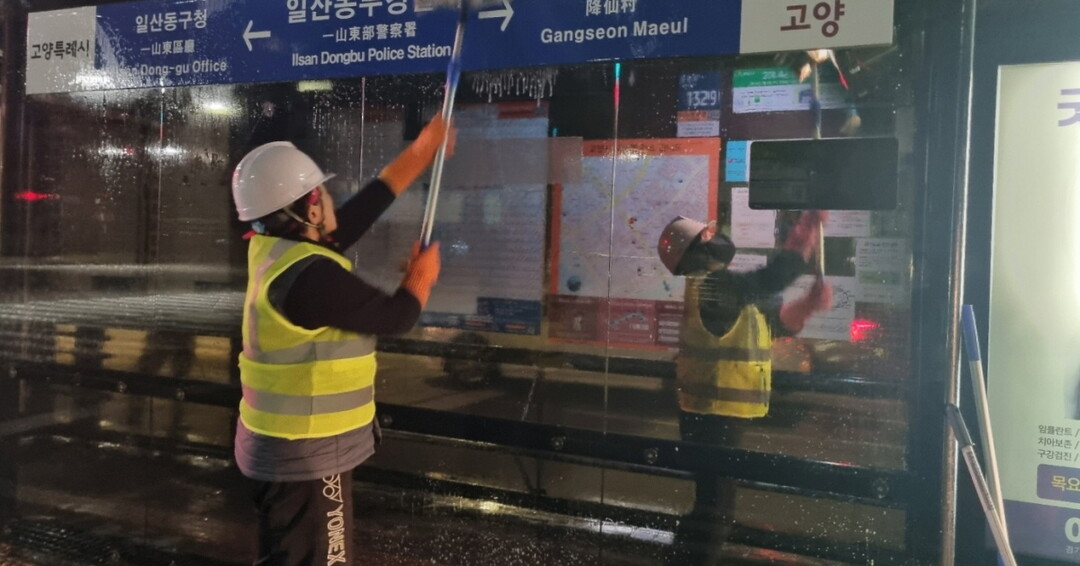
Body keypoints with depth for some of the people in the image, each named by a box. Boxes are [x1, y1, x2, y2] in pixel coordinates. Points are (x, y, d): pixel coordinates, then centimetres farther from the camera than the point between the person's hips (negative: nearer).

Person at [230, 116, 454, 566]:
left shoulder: (276, 248, 2)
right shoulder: (309, 276, -27)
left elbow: (366, 206, 8)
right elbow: (395, 316, -17)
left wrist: (422, 149, 12)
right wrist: (422, 275, 4)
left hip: (288, 445, 10)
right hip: (305, 454, -10)